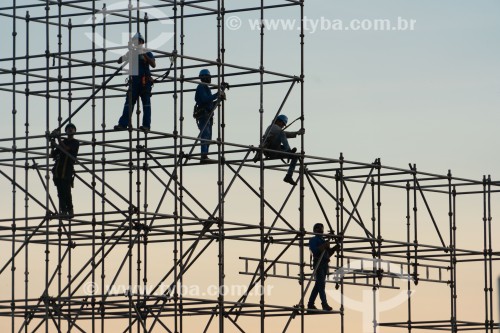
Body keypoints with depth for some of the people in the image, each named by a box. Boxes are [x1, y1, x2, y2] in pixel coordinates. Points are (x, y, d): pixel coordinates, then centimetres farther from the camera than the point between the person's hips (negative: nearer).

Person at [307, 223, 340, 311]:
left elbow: (329, 254, 20)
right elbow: (315, 250, -16)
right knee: (321, 284, -14)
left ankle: (310, 304, 13)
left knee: (318, 284, 9)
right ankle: (324, 304, -21)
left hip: (325, 264, 8)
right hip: (318, 263, -8)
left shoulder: (323, 241, 22)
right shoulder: (313, 240, 0)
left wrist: (335, 248, 5)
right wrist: (324, 246, -21)